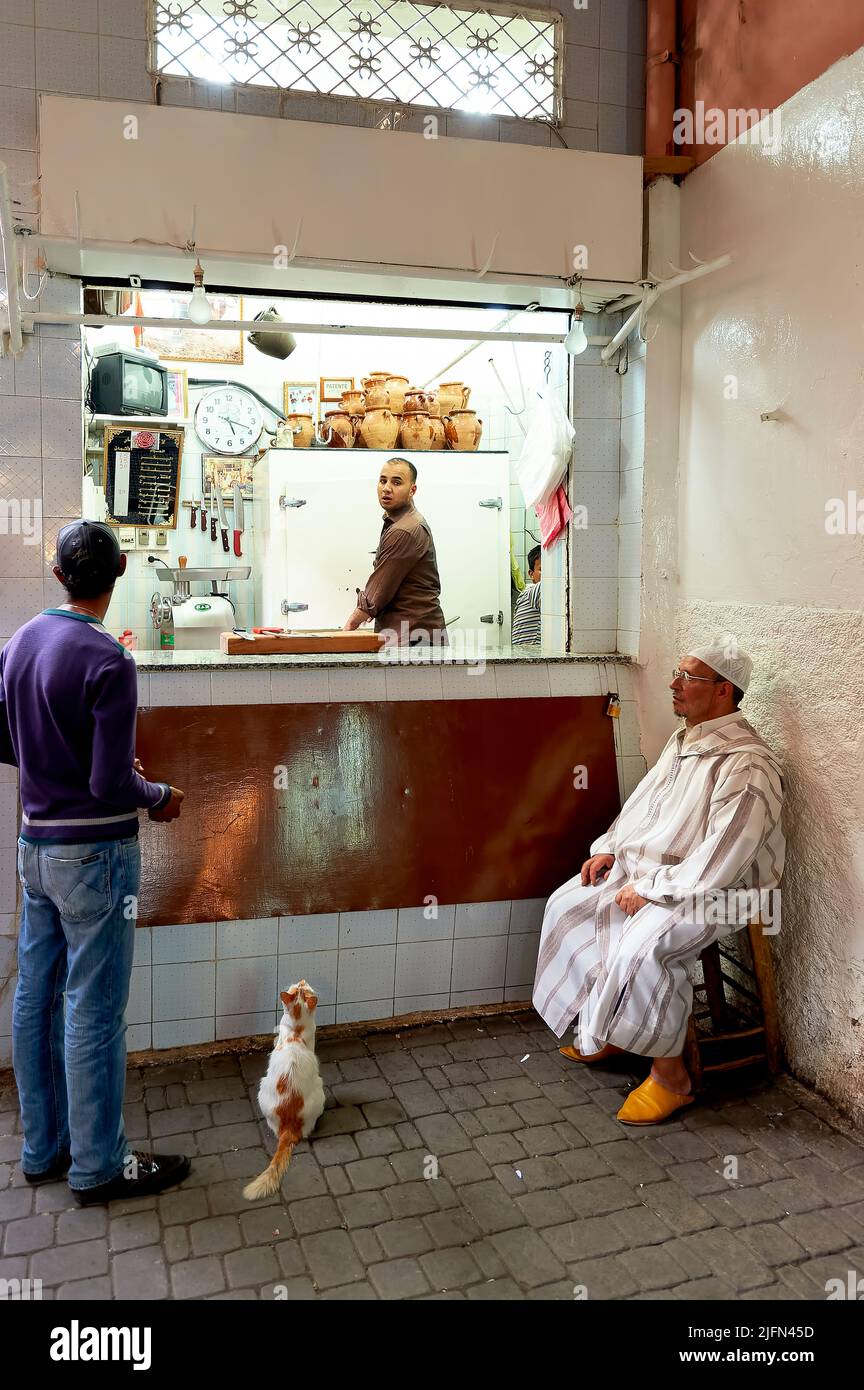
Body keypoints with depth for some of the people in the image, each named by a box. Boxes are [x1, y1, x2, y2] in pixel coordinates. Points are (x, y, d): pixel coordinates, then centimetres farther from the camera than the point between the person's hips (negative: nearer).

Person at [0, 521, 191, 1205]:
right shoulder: (108, 662, -20)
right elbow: (111, 785, -21)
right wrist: (160, 796, -2)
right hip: (94, 853, -8)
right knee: (95, 1012, 4)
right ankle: (98, 1165, 18)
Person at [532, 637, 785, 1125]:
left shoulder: (747, 766, -23)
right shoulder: (684, 741, 8)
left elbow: (720, 860, -27)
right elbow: (644, 801, 19)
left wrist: (651, 890, -22)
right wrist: (610, 848, 7)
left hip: (707, 893, -10)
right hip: (643, 867, 10)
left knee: (638, 951, -31)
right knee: (568, 905, 6)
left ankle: (672, 1076, -9)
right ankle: (607, 1032, 17)